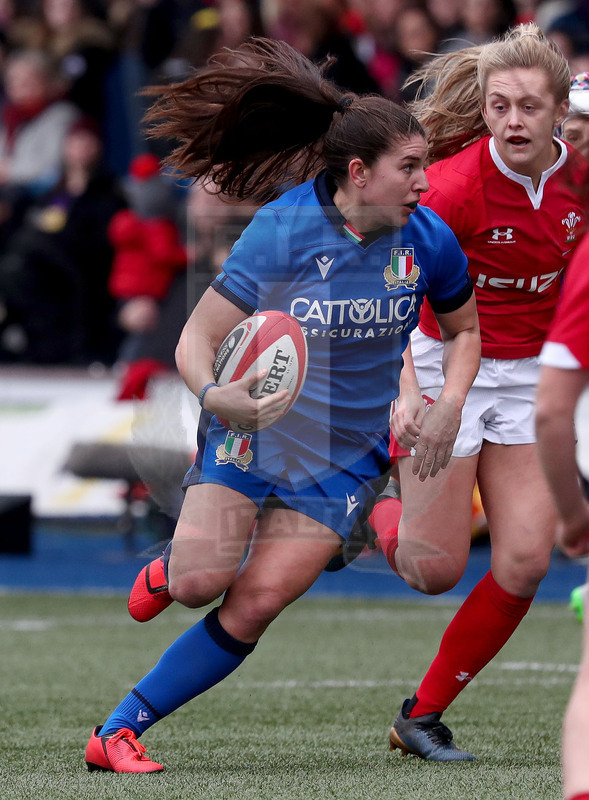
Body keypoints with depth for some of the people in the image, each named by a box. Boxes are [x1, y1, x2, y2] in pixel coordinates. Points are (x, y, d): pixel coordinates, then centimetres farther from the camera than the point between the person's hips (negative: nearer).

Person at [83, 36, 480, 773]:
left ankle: (119, 731, -2)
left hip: (346, 456, 2)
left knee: (254, 604, -12)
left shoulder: (428, 241, -6)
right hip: (252, 427, -2)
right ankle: (167, 570, 20)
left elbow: (464, 328, 14)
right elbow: (197, 337, -15)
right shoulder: (284, 227, -16)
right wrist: (215, 395, -37)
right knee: (199, 582, -20)